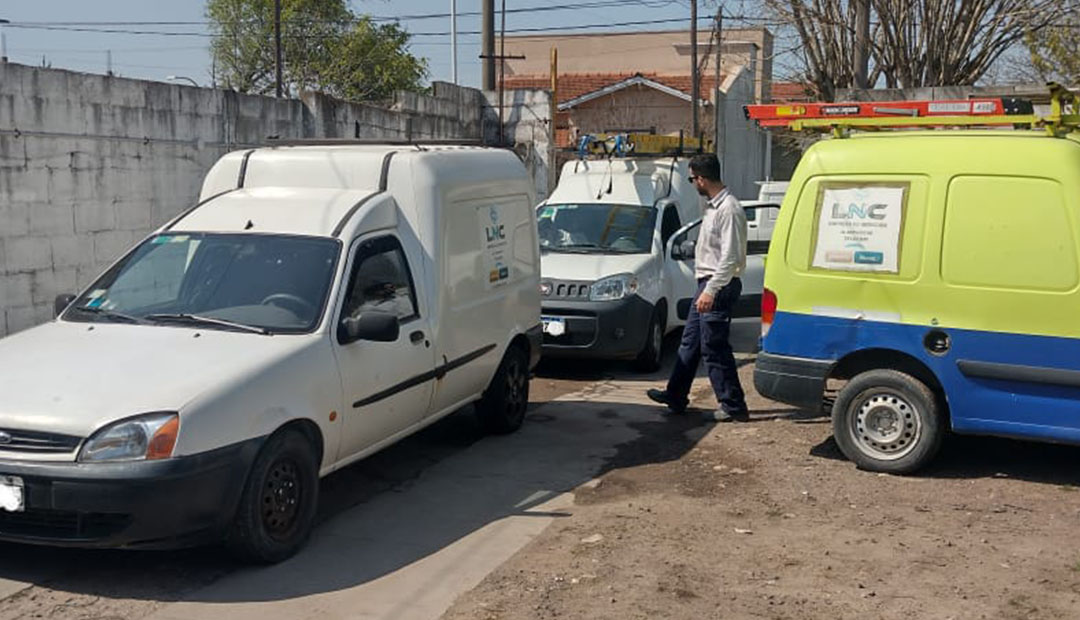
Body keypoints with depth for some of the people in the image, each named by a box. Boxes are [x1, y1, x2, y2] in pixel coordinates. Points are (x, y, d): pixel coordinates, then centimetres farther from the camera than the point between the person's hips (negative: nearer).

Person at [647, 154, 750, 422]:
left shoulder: (728, 210, -18)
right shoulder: (713, 206, 14)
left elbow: (731, 257, -24)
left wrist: (711, 290, -26)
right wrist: (706, 288, 18)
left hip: (718, 288, -10)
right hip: (708, 284, 11)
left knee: (714, 348, -6)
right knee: (690, 342, 17)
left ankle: (733, 407, 1)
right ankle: (675, 396, 27)